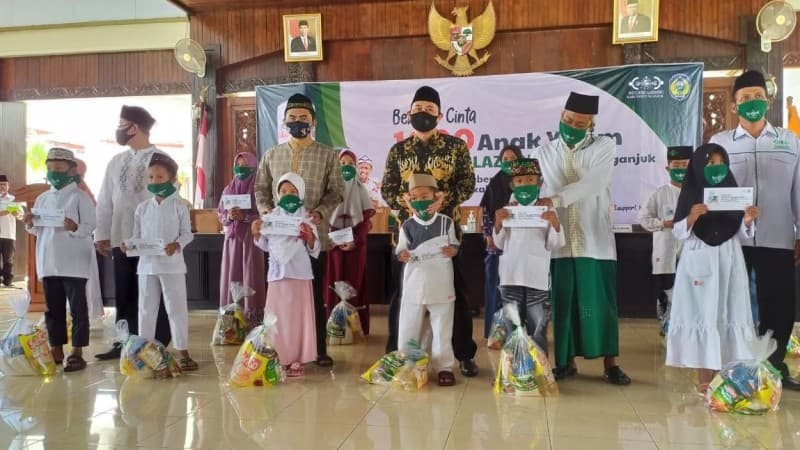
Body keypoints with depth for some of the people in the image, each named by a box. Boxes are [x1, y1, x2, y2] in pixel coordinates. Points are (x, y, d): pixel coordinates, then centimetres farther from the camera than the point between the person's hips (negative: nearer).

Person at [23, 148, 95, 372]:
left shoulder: (80, 197, -4)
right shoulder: (42, 199, 14)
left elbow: (90, 226, -10)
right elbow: (39, 231, 19)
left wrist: (75, 227, -29)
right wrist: (30, 224, -1)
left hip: (73, 263, -6)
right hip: (48, 262, 6)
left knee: (77, 308, 0)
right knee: (53, 309, 12)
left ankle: (77, 353, 3)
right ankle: (56, 350, 22)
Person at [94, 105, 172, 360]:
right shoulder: (116, 162, 12)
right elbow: (105, 200, 12)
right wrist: (102, 234, 7)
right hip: (122, 238, 5)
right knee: (124, 294, 10)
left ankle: (158, 346, 12)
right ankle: (124, 343, 20)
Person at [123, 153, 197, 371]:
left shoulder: (178, 206, -1)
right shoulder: (142, 208, 8)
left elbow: (187, 233, -3)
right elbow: (137, 235, 8)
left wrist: (177, 244, -21)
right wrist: (128, 245, -11)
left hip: (172, 264, -3)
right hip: (147, 264, 4)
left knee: (177, 308, 1)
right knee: (146, 308, 11)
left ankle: (183, 352, 8)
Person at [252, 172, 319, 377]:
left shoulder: (306, 218, -2)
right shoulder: (272, 216, 7)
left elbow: (315, 251, -3)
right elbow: (265, 246, 14)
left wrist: (309, 235, -21)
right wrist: (256, 233, -3)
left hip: (299, 274, -3)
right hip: (277, 274, 3)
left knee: (298, 316, 1)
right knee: (277, 317, 6)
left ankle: (296, 360, 9)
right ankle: (277, 358, 15)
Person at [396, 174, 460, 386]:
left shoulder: (446, 222, 0)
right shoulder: (407, 225, 0)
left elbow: (455, 247, 7)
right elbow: (401, 250, 3)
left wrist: (452, 251, -15)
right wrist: (402, 255, -19)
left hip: (441, 286, -1)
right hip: (414, 286, 1)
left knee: (442, 329, 7)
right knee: (408, 329, 8)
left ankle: (444, 367, 18)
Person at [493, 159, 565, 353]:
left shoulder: (547, 210, 2)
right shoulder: (507, 211, 6)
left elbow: (554, 244, 0)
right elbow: (500, 244, 8)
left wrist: (556, 224, -18)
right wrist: (497, 223, -8)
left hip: (537, 276, -2)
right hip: (511, 275, 2)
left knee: (537, 328, 2)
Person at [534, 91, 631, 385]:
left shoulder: (604, 147, 1)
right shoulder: (543, 154, 12)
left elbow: (591, 183, -16)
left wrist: (553, 200, -29)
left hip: (594, 240, -2)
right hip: (558, 242, 2)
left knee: (600, 302, 1)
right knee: (563, 303, 6)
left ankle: (610, 365, 12)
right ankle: (567, 361, 18)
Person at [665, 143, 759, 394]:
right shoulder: (690, 194, 0)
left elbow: (742, 234, 9)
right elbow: (679, 232, -3)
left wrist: (748, 220, -11)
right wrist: (691, 217, -21)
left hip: (729, 262, 3)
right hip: (699, 262, -3)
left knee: (729, 315, 4)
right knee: (701, 314, -2)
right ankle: (704, 377, 4)